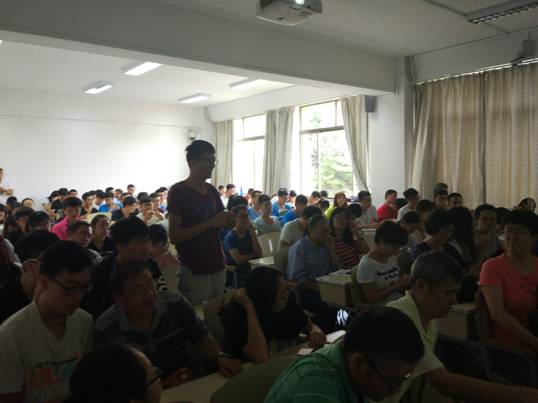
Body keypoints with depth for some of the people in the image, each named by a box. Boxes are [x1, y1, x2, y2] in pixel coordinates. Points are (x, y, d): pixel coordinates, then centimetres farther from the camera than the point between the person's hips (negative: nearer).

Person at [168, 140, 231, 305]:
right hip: (193, 270, -6)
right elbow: (174, 237, -17)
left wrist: (226, 219, -2)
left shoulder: (212, 190, 9)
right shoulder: (178, 191, -11)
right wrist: (210, 223, -21)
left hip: (217, 265, 6)